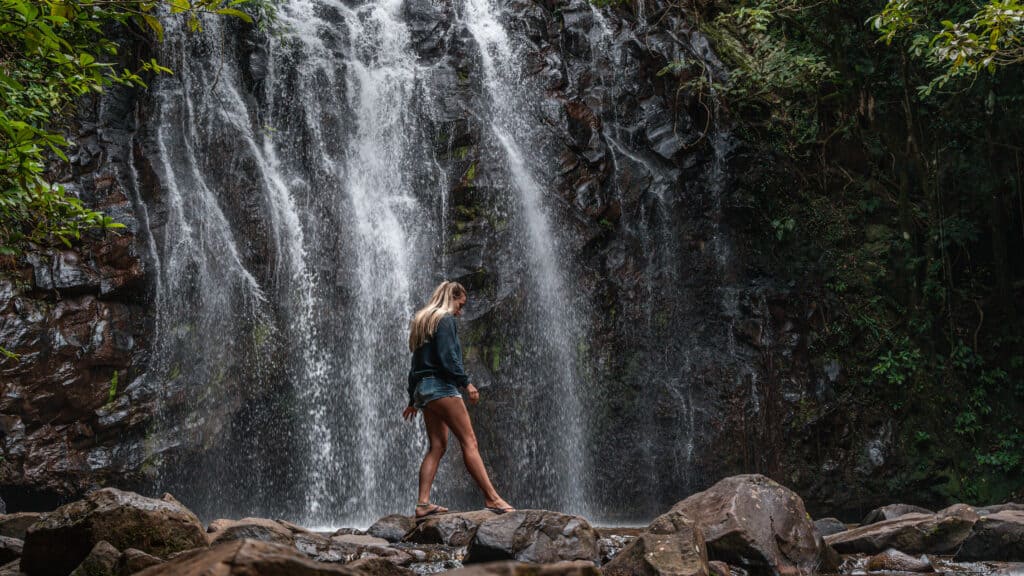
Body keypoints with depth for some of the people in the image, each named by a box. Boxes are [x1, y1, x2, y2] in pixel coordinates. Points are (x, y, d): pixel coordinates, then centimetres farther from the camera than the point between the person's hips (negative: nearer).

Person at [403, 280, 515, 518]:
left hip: (422, 388, 9)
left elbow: (416, 364, 26)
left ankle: (423, 503, -3)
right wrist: (466, 382, -13)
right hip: (440, 385, -9)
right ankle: (491, 498, -17)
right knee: (469, 441, -12)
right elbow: (447, 357, -16)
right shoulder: (444, 320, -4)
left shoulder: (422, 322, 25)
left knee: (437, 446, 5)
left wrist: (413, 400, 28)